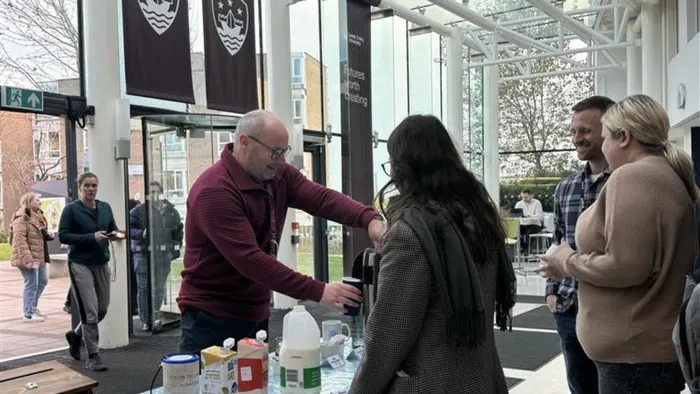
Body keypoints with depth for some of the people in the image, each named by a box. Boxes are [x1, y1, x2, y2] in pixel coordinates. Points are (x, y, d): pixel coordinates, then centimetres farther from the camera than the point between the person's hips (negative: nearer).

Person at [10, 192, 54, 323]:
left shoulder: (37, 216, 15)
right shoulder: (22, 218, -15)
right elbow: (19, 239, -22)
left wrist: (48, 235, 5)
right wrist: (28, 259, -28)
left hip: (39, 257, 10)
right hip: (29, 258, -10)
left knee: (43, 281, 17)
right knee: (31, 285, -3)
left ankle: (33, 307, 33)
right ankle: (28, 314, 7)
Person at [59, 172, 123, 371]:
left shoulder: (105, 207, 7)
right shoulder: (71, 209, -7)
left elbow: (113, 228, 16)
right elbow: (63, 236, -12)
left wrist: (114, 235, -8)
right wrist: (91, 237, -22)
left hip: (102, 264, 5)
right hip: (80, 264, -5)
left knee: (102, 310, 11)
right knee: (90, 312, -6)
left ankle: (75, 335, 39)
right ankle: (93, 357, 6)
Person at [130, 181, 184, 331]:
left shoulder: (171, 211, 8)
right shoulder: (138, 210, -3)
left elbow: (178, 231, 14)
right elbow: (130, 228, -4)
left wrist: (175, 247, 5)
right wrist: (141, 234, -22)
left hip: (164, 255, 4)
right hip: (143, 253, -4)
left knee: (160, 288, 10)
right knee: (144, 288, -4)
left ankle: (155, 317, 24)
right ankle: (145, 320, 4)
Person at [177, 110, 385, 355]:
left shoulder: (278, 175, 1)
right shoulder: (214, 191, -23)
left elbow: (321, 198, -13)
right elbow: (250, 260, -30)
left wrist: (369, 218, -32)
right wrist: (317, 291, -33)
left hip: (256, 314, 8)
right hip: (212, 318, -7)